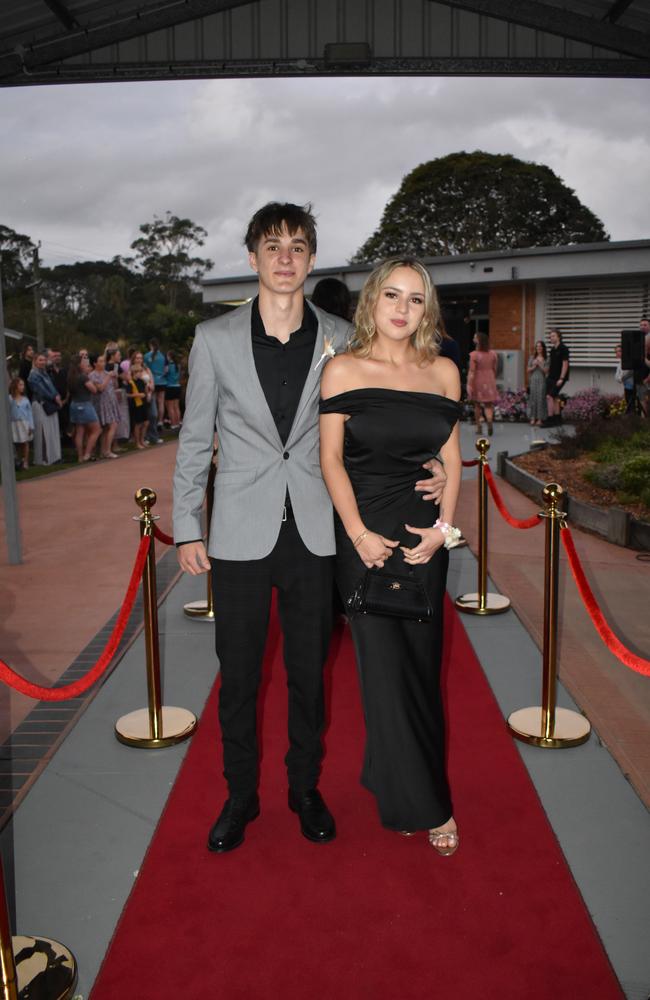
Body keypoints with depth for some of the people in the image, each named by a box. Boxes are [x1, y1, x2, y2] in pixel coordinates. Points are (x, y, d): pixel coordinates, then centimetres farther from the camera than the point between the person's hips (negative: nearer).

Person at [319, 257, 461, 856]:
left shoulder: (443, 372, 6)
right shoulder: (344, 370, -2)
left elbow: (451, 457, 9)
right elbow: (331, 458, -3)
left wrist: (443, 527, -3)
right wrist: (358, 533, -11)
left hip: (425, 535, 3)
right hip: (365, 533, -3)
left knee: (421, 663, 9)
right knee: (385, 665, 1)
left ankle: (397, 782, 31)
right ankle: (425, 803, 17)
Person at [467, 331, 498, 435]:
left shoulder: (474, 354, -12)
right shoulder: (493, 354, 1)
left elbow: (472, 372, -14)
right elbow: (494, 369, 9)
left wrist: (469, 385, -13)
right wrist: (494, 380, 23)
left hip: (478, 381, -2)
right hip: (489, 381, 2)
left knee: (477, 404, 13)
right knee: (488, 405, 4)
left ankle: (478, 426, 19)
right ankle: (490, 421, -22)